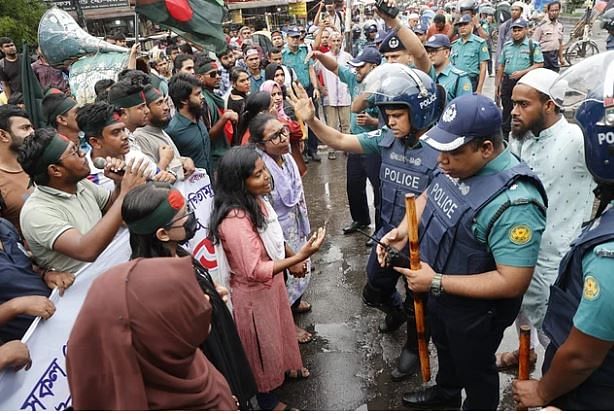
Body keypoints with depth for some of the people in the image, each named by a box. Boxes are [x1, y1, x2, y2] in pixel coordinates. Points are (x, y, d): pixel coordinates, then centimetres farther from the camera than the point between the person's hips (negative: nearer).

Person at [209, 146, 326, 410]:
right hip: (253, 293, -8)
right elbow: (255, 271, -35)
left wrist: (291, 257, 2)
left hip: (272, 282, 8)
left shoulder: (256, 200, -6)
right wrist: (300, 256, -39)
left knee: (279, 329, 29)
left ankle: (286, 367, 58)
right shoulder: (235, 220, -35)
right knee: (262, 344, 15)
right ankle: (266, 400, 40)